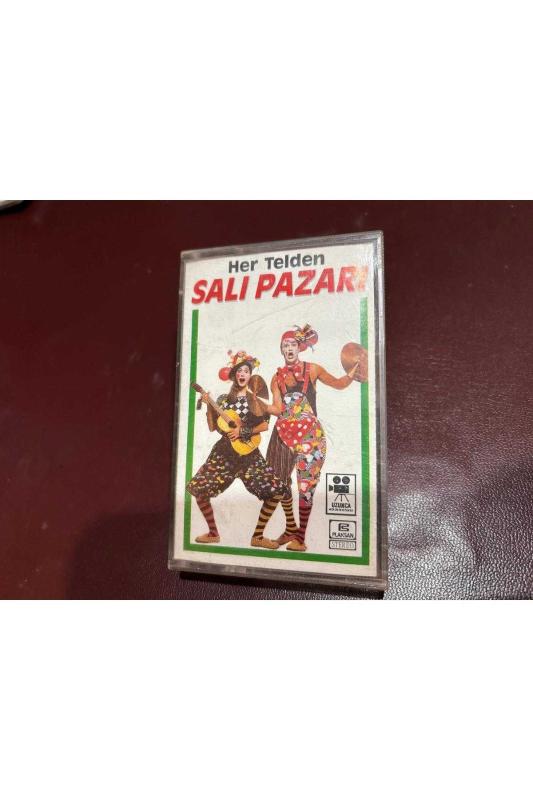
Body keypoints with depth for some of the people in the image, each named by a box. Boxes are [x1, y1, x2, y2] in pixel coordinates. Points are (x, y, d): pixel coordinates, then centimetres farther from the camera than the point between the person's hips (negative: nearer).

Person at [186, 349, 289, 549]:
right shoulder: (223, 399, 7)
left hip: (248, 453, -1)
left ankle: (257, 536, 5)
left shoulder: (254, 398, 3)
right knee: (199, 488, -7)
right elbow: (212, 427, 4)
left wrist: (242, 431, -13)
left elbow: (264, 425, -4)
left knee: (276, 491, -13)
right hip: (224, 451, 2)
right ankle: (213, 533, 13)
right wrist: (209, 406, -7)